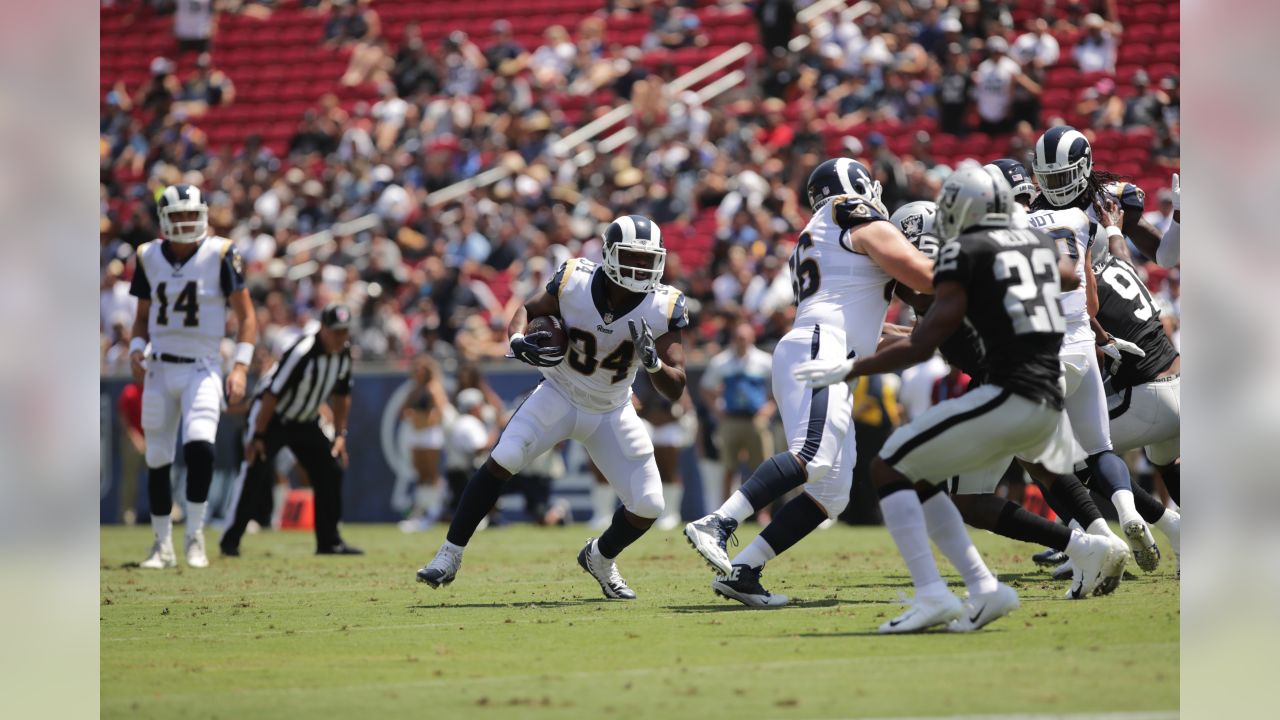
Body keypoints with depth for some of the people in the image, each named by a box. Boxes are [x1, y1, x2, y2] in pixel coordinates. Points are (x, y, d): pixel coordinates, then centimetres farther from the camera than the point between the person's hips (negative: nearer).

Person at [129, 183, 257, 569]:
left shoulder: (220, 254, -6)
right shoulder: (150, 257, 5)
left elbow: (246, 316, -4)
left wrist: (240, 366, -13)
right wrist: (137, 350, -2)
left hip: (202, 369, -4)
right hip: (159, 369, 4)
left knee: (199, 446, -24)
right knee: (157, 460, 5)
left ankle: (195, 536, -12)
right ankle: (163, 545, 18)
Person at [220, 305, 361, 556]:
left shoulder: (344, 352, -7)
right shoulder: (302, 352, -30)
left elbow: (341, 394, 9)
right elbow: (272, 394, -27)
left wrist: (340, 434, 6)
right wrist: (257, 436, -25)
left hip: (305, 422, 7)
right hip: (272, 417, -7)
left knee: (330, 471, 0)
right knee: (257, 474, -18)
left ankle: (329, 541, 9)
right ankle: (230, 540, -10)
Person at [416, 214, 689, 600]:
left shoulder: (664, 308, -20)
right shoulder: (574, 282, -21)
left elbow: (675, 388, -17)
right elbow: (528, 311, -2)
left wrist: (653, 362, -39)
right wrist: (518, 341, -25)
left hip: (611, 412, 2)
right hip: (560, 395, -2)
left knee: (648, 506, -5)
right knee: (502, 460, -24)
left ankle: (600, 558, 27)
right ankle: (450, 556, -12)